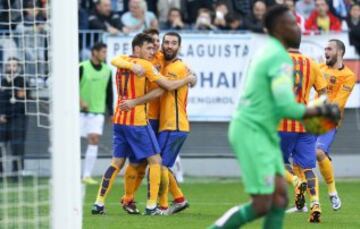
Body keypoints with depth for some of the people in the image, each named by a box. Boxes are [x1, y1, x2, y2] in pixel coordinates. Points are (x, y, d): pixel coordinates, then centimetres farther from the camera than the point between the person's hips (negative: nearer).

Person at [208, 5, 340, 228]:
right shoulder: (280, 59, -16)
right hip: (252, 133, -10)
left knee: (280, 197, 3)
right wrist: (322, 111, -12)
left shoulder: (267, 52, 15)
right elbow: (286, 108, -24)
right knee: (261, 205, -9)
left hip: (263, 134, 10)